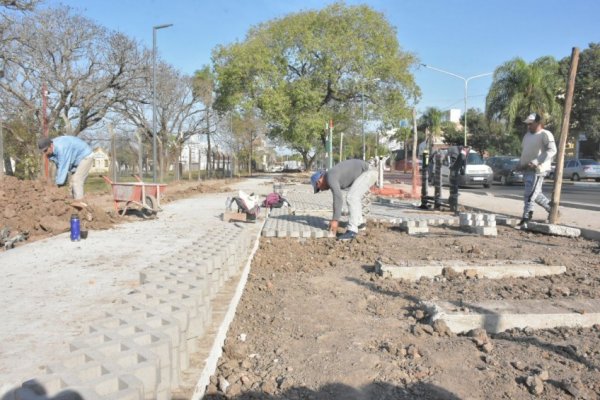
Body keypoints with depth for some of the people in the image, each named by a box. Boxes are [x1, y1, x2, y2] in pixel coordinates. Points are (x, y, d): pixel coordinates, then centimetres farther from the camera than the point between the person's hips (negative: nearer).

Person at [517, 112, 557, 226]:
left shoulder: (545, 134, -7)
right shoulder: (527, 135, 18)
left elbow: (552, 150, -19)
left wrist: (536, 162, -27)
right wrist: (520, 163, 13)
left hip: (537, 170, -8)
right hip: (527, 169, 9)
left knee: (529, 194, -11)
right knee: (536, 194, 15)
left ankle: (526, 216, -5)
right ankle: (552, 209, 31)